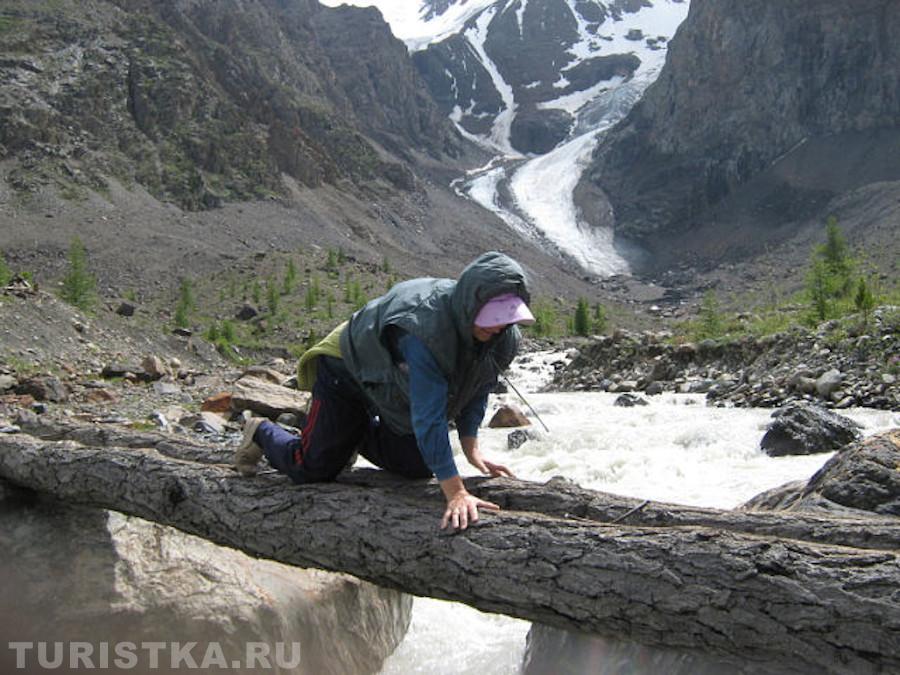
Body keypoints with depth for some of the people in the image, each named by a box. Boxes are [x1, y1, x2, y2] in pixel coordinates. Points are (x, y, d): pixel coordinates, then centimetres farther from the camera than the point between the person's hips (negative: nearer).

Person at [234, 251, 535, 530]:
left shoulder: (504, 338, -22)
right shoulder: (423, 327, -46)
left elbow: (477, 390, -2)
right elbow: (429, 416, -48)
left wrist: (471, 446, -12)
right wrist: (455, 493, -51)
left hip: (395, 386, 7)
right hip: (350, 369, -7)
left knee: (419, 468, 9)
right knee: (312, 470, -3)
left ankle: (357, 434, 36)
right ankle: (261, 432, 30)